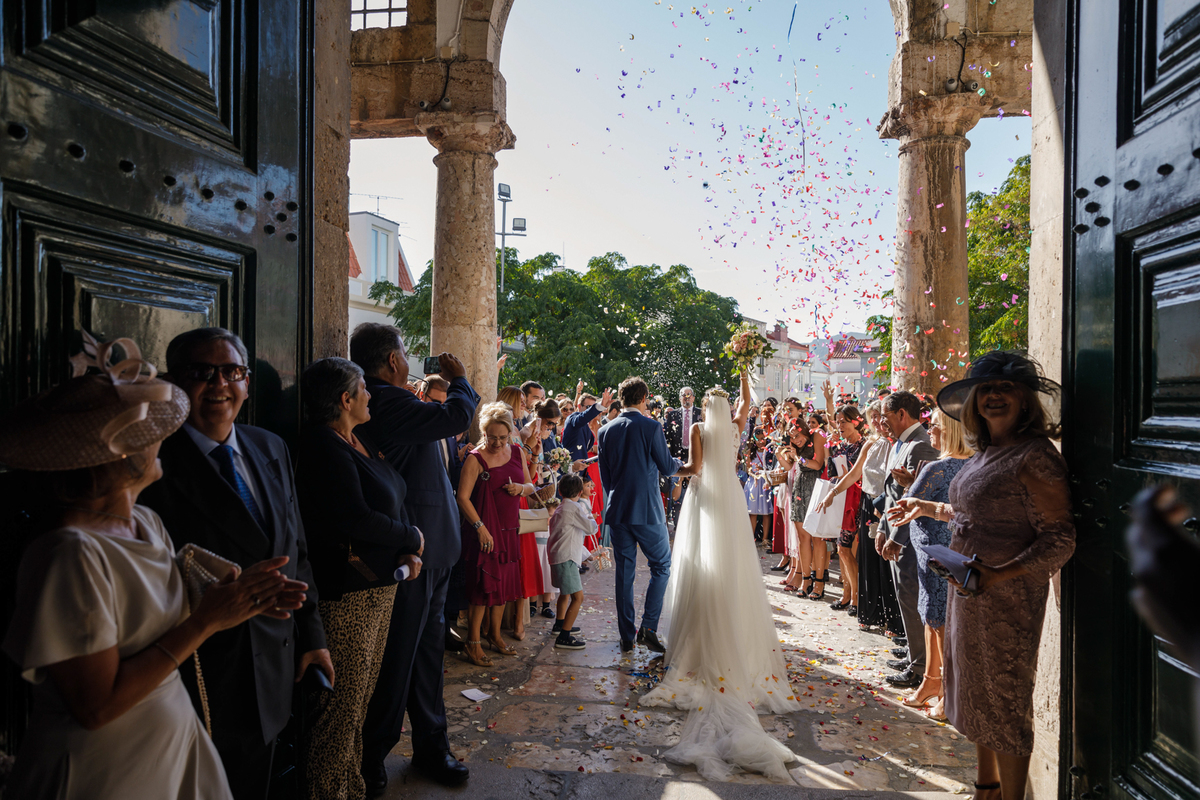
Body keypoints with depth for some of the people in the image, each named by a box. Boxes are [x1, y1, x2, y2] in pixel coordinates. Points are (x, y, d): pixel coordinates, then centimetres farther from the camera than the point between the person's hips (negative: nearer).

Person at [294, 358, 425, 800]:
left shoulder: (363, 442, 12)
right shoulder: (324, 448, -16)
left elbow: (392, 502, 16)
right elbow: (356, 519, -23)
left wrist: (409, 552, 0)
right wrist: (412, 539, -9)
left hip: (381, 584, 9)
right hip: (348, 593, -9)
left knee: (361, 697, 19)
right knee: (344, 703, 2)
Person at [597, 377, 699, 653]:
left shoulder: (605, 431, 5)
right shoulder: (651, 427, -9)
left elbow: (604, 476, 10)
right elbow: (667, 467, -1)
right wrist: (686, 467, 20)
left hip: (617, 511, 4)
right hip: (647, 511, -4)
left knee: (624, 572, 10)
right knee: (661, 566, 11)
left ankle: (626, 636, 15)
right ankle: (648, 627, 3)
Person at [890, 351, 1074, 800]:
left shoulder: (1035, 456, -17)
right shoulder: (984, 453, 10)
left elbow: (1059, 540, -19)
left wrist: (998, 575, -29)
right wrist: (928, 508, 24)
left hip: (1008, 596, -9)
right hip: (969, 592, 9)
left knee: (1005, 700, 4)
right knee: (977, 693, 20)